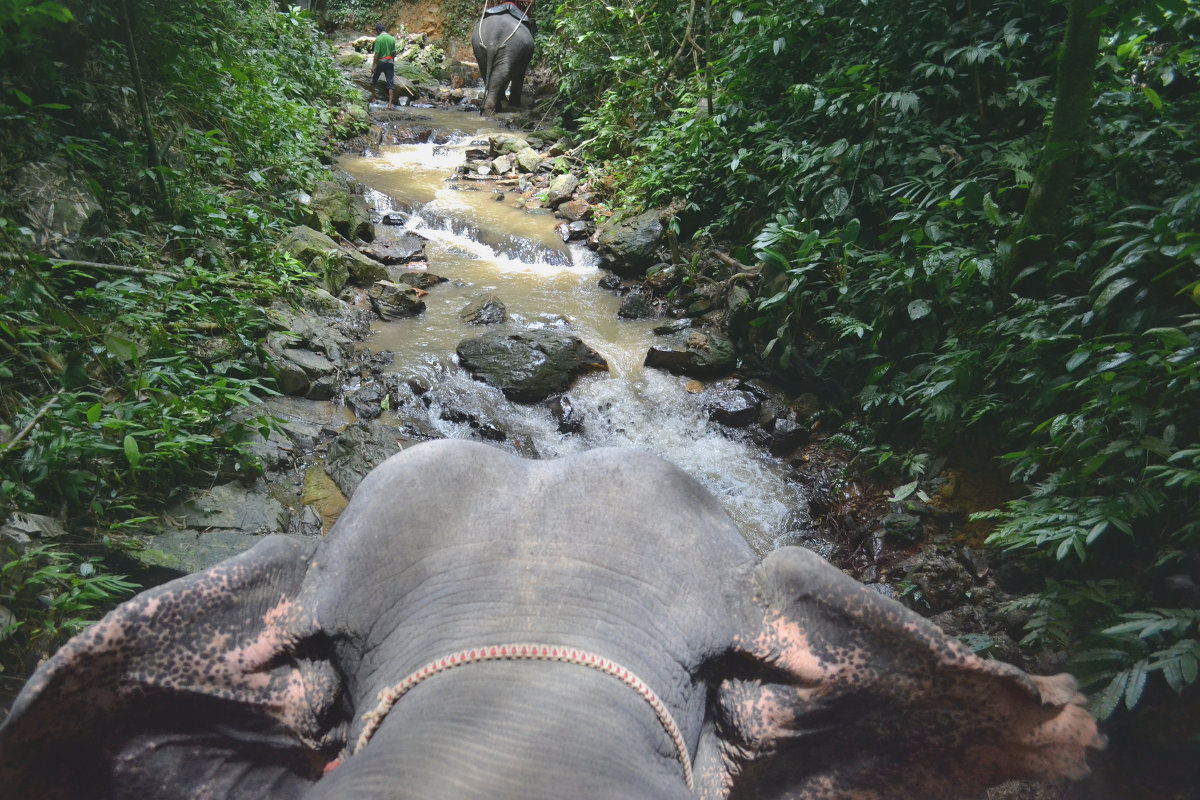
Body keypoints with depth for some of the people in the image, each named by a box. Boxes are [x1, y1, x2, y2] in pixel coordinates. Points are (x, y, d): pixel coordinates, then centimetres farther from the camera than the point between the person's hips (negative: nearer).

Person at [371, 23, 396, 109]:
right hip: (390, 62, 3)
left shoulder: (378, 39, -11)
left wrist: (373, 66, -10)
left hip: (380, 62, -3)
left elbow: (377, 54, -14)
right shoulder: (392, 39, 3)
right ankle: (390, 103, -8)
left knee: (374, 79, 18)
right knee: (391, 83, 0)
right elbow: (394, 53, 9)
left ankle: (373, 98, 28)